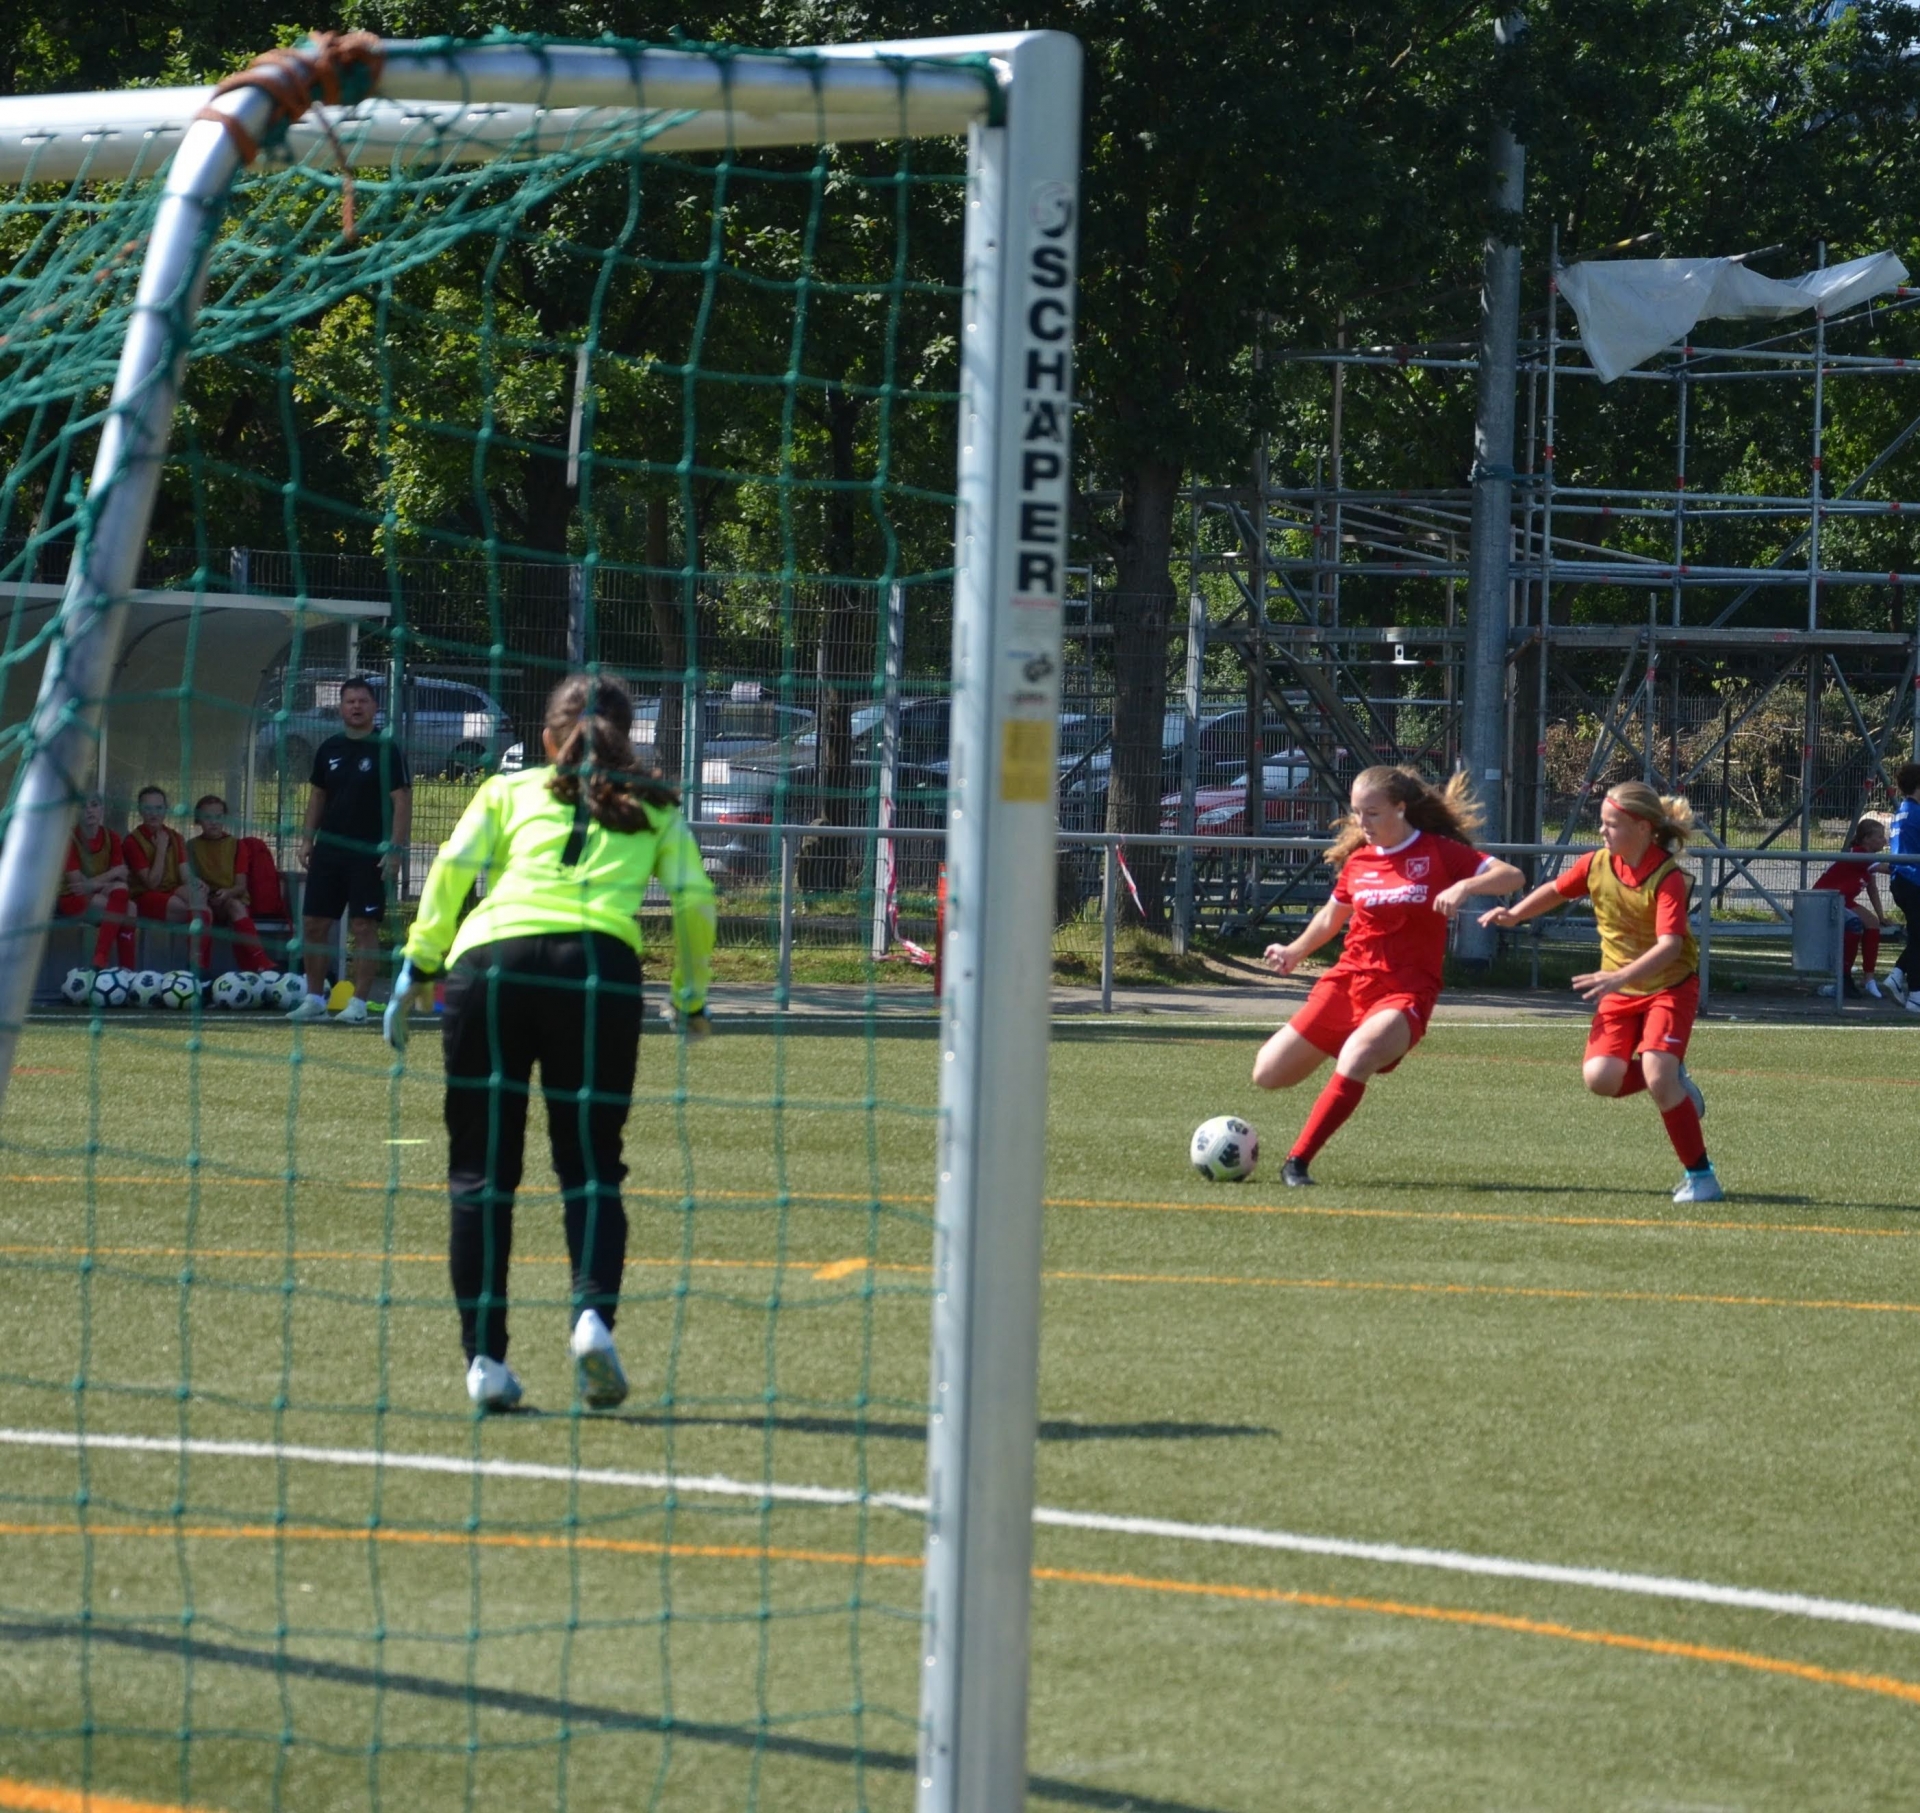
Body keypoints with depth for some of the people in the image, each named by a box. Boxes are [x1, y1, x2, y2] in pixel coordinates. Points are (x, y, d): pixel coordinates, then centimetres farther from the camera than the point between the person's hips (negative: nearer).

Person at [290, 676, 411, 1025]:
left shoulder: (386, 750, -5)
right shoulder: (329, 750, 10)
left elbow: (402, 801, -8)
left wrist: (395, 849, -15)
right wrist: (307, 838, 10)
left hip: (368, 854, -5)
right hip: (328, 850, 5)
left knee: (364, 926, -5)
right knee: (314, 923, 4)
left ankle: (358, 1003, -1)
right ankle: (314, 999, 14)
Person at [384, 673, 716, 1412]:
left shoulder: (511, 789, 24)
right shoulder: (654, 807, 26)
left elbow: (455, 866, 9)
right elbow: (694, 900, 17)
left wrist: (416, 969, 9)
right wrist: (691, 999, 30)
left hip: (488, 959, 0)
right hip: (600, 963, 0)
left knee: (481, 1171, 7)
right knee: (591, 1167, 6)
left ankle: (485, 1357, 0)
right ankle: (593, 1313, -20)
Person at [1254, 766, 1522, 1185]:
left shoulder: (1439, 853, -4)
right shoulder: (1357, 860, 8)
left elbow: (1512, 876, -11)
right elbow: (1332, 916, 25)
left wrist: (1464, 887, -28)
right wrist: (1295, 951, 10)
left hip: (1406, 992, -5)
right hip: (1347, 983, 5)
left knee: (1355, 1059, -35)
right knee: (1268, 1075, 2)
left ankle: (1297, 1163, -27)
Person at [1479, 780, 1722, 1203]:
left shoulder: (1668, 878, -23)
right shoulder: (1596, 864, -5)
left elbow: (1669, 945, -35)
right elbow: (1556, 890, 16)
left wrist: (1621, 977, -49)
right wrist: (1514, 914, 0)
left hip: (1669, 987, -5)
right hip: (1619, 991, 5)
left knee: (1657, 1076, -25)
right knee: (1600, 1077, -17)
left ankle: (1700, 1176, -10)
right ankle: (1672, 1083, 15)